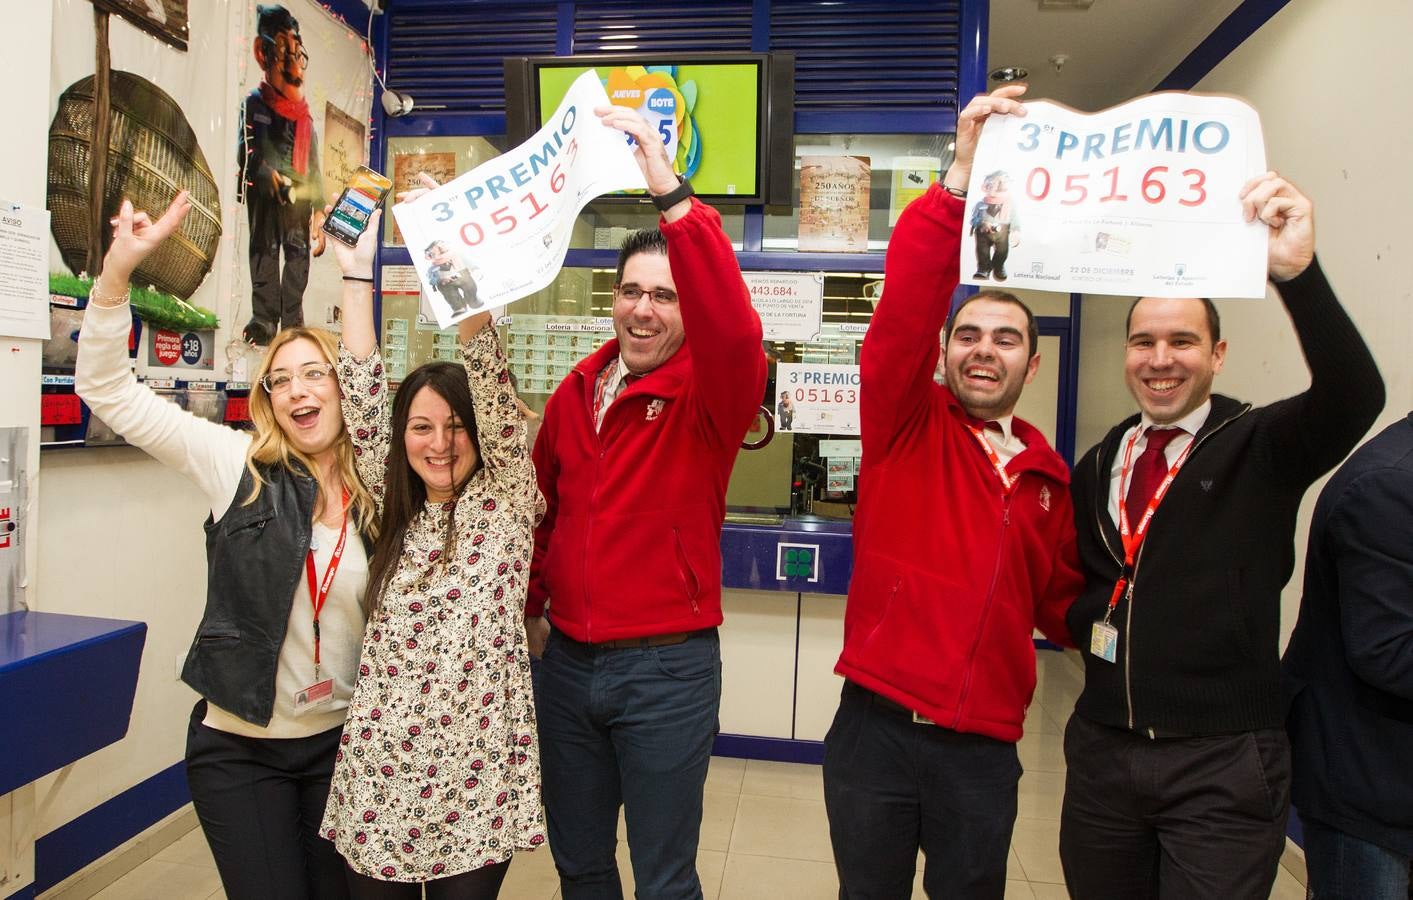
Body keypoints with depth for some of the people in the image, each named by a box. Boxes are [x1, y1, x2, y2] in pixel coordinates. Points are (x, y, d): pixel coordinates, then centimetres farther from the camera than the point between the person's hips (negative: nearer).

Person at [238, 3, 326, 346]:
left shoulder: (305, 116, 21)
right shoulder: (255, 103, 8)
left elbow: (315, 167, 19)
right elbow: (249, 150, -3)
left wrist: (319, 209, 12)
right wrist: (268, 174, -21)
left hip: (299, 192, 4)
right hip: (264, 189, -4)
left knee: (298, 251, -1)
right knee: (265, 247, -5)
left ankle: (292, 322, -1)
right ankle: (263, 318, -7)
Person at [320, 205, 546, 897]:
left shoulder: (508, 500, -2)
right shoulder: (397, 509, 9)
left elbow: (490, 381, -13)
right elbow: (363, 401, 3)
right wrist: (357, 274, -1)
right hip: (380, 772, 4)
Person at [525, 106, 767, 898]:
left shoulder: (710, 395, -10)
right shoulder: (576, 392, 6)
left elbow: (735, 330, -33)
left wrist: (673, 195, -37)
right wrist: (530, 604, 14)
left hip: (667, 666, -5)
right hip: (567, 660, 5)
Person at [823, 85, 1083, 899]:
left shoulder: (1049, 476, 8)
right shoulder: (908, 425, -3)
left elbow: (1060, 600, 16)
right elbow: (905, 312, -20)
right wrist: (961, 179, -28)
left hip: (985, 749, 3)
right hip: (877, 729, -2)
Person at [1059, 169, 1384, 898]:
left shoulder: (1262, 450, -6)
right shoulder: (1098, 467, 7)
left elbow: (1355, 395, -26)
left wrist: (1297, 273, -41)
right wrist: (1085, 619, -5)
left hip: (1223, 762, -4)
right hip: (1102, 749, 5)